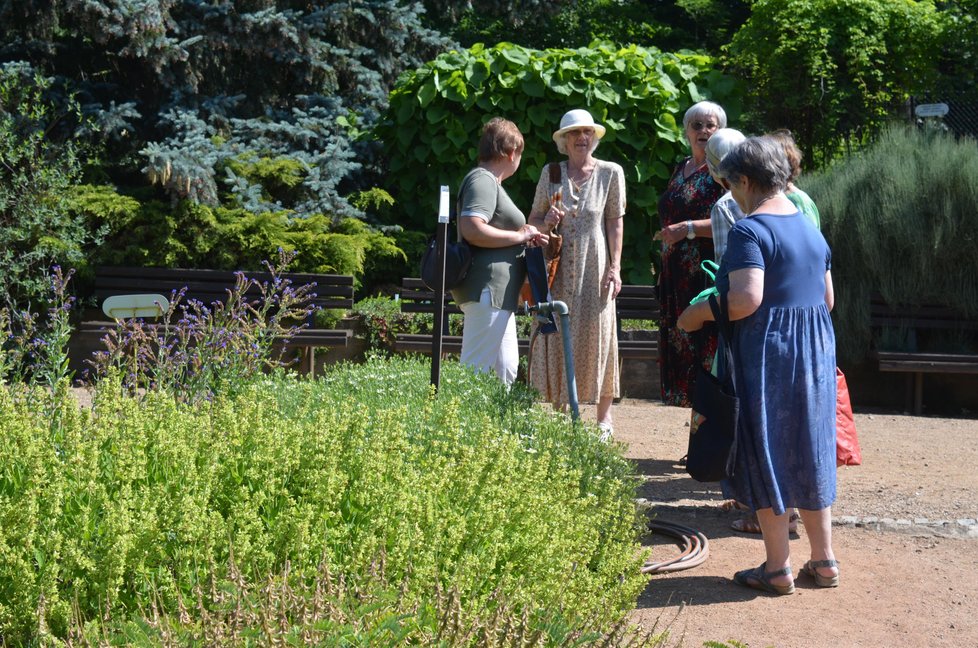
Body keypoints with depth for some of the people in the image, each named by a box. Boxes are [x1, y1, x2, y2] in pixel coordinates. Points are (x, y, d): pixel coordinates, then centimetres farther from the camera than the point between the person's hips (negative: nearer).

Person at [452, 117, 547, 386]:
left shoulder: (490, 182, 22)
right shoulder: (482, 180, -11)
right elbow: (473, 230, -26)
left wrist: (525, 235, 16)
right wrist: (521, 236, -15)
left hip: (496, 293, 11)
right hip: (486, 290, -11)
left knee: (506, 369, 14)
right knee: (477, 373, -10)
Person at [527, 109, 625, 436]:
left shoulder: (611, 173, 1)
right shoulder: (551, 173, 6)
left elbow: (615, 223, -1)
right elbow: (533, 219, 11)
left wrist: (615, 267, -8)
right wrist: (547, 222, -12)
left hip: (593, 268, -2)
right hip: (558, 269, 2)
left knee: (597, 338, 0)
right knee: (556, 339, 3)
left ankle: (604, 418, 9)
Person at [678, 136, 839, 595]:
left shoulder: (749, 230, -14)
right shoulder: (811, 228, 11)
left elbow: (745, 299, -25)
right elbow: (828, 298, 17)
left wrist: (697, 314, -12)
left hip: (765, 354, -8)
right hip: (816, 352, 8)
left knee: (764, 457, 2)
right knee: (809, 454, 15)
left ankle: (777, 569, 8)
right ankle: (824, 560, 21)